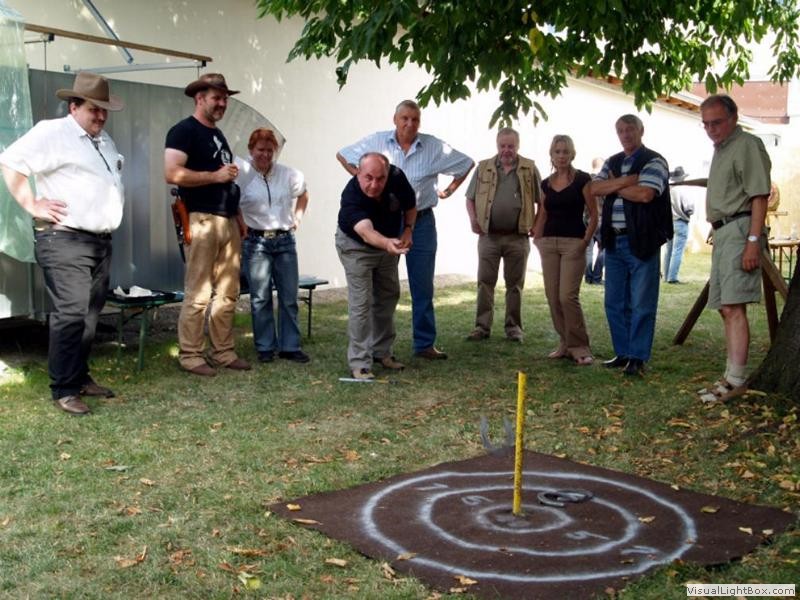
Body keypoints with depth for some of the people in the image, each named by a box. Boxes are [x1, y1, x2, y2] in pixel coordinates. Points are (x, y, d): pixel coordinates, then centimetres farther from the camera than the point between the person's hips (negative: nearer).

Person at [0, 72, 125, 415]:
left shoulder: (104, 140, 19)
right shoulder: (52, 132, -7)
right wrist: (32, 205, -14)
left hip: (101, 241, 9)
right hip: (65, 241, -8)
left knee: (91, 315, 12)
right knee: (70, 315, -11)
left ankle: (80, 377, 23)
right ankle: (63, 389, -5)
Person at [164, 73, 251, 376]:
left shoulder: (218, 134, 22)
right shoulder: (184, 130, -5)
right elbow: (172, 173, -19)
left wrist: (239, 218, 20)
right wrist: (215, 175, -16)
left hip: (229, 221, 9)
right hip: (203, 220, -8)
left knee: (228, 293, 9)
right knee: (198, 294, -7)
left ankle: (223, 351, 16)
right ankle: (190, 355, 0)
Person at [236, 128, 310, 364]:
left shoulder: (288, 174, 5)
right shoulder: (241, 173, -7)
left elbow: (303, 194, 24)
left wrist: (297, 217, 13)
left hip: (285, 240, 4)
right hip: (255, 242, -3)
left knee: (289, 297, 5)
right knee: (260, 298, 1)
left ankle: (290, 346, 14)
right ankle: (265, 347, 11)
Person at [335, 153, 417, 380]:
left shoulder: (397, 178, -27)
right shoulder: (351, 197, -40)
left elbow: (410, 206, -5)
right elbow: (366, 232, -57)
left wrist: (407, 230, -18)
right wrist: (387, 243, -76)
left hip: (389, 243, 6)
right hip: (356, 246, -5)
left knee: (388, 296, 14)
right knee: (361, 302, -13)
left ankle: (382, 352, 29)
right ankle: (359, 363, -8)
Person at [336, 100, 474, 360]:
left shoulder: (434, 147, -1)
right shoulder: (377, 142, -2)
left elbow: (466, 164, 11)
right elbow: (342, 155, 10)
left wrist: (449, 190, 6)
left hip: (421, 223, 1)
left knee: (423, 286, 6)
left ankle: (425, 344, 14)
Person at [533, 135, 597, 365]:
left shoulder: (582, 180, -3)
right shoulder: (546, 184, 13)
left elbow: (594, 215, -4)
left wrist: (586, 240, -13)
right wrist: (537, 239, 8)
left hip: (573, 242, -6)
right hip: (549, 243, 6)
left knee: (568, 296, -13)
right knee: (553, 296, 4)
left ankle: (579, 347, -3)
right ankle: (565, 344, 15)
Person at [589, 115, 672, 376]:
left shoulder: (654, 161, -3)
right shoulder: (612, 163, 17)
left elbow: (645, 193, -19)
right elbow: (594, 188, 1)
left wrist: (613, 187, -5)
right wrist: (625, 181, -12)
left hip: (641, 242, -7)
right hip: (614, 241, 7)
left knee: (641, 303, -3)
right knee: (614, 302, 10)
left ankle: (637, 357, 1)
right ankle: (622, 353, 20)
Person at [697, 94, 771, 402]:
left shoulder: (747, 145, -7)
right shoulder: (720, 150, 23)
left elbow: (759, 196, -15)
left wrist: (753, 241, -22)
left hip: (739, 229, -10)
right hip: (722, 233, 10)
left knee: (733, 307, -17)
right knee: (726, 308, 10)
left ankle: (736, 380, -18)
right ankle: (732, 376, 16)